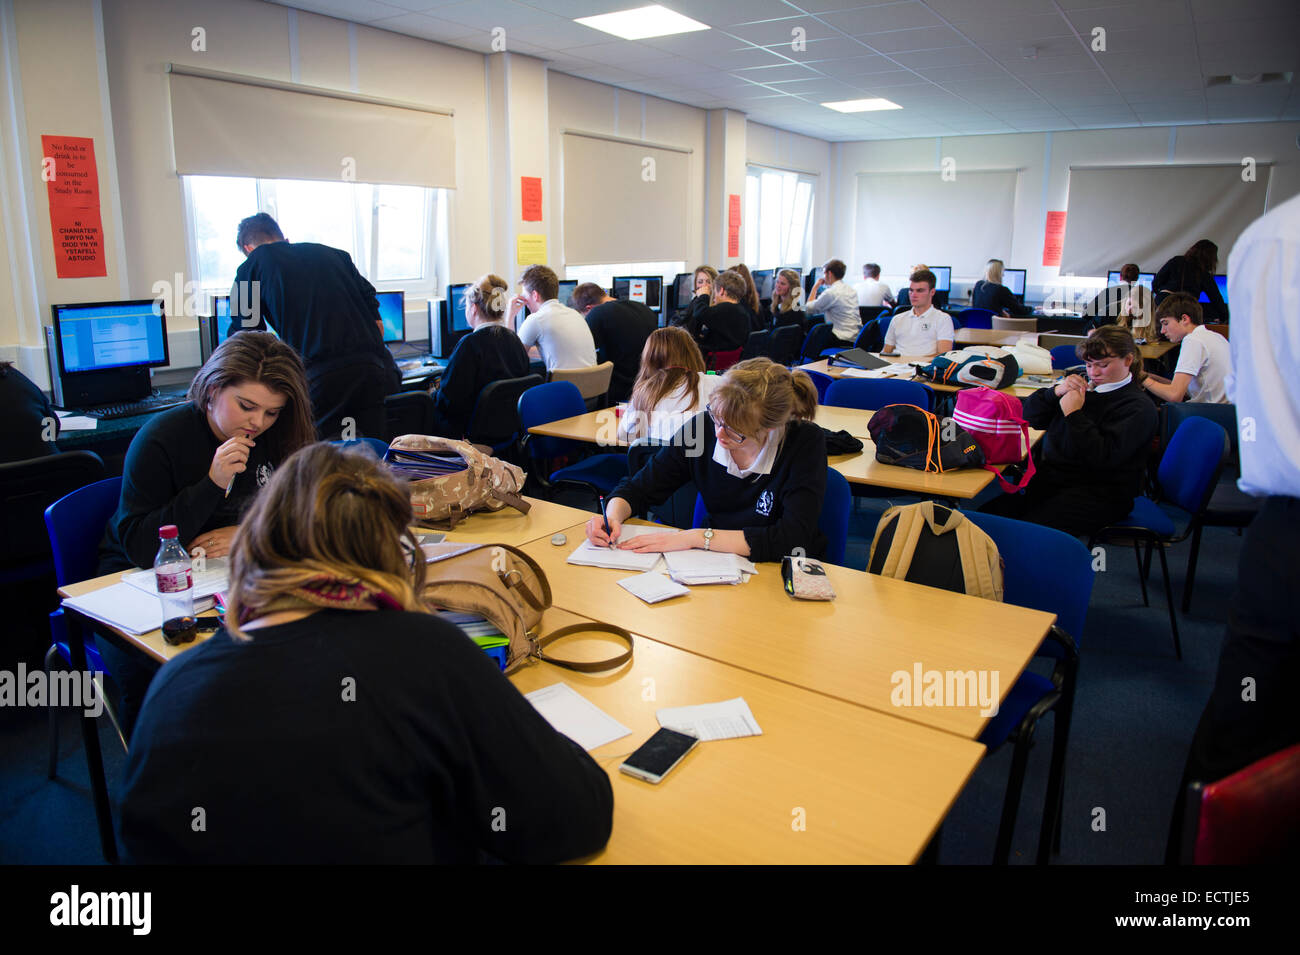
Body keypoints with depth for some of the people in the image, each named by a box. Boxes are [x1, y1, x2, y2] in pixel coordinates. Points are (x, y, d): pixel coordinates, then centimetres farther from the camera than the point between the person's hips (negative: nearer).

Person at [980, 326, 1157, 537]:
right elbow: (1030, 417, 14)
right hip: (1050, 479, 7)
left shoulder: (1139, 408, -6)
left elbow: (1105, 458, -20)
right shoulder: (1085, 387, 15)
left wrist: (1074, 414, -15)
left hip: (1097, 494, -7)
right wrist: (1056, 392, -4)